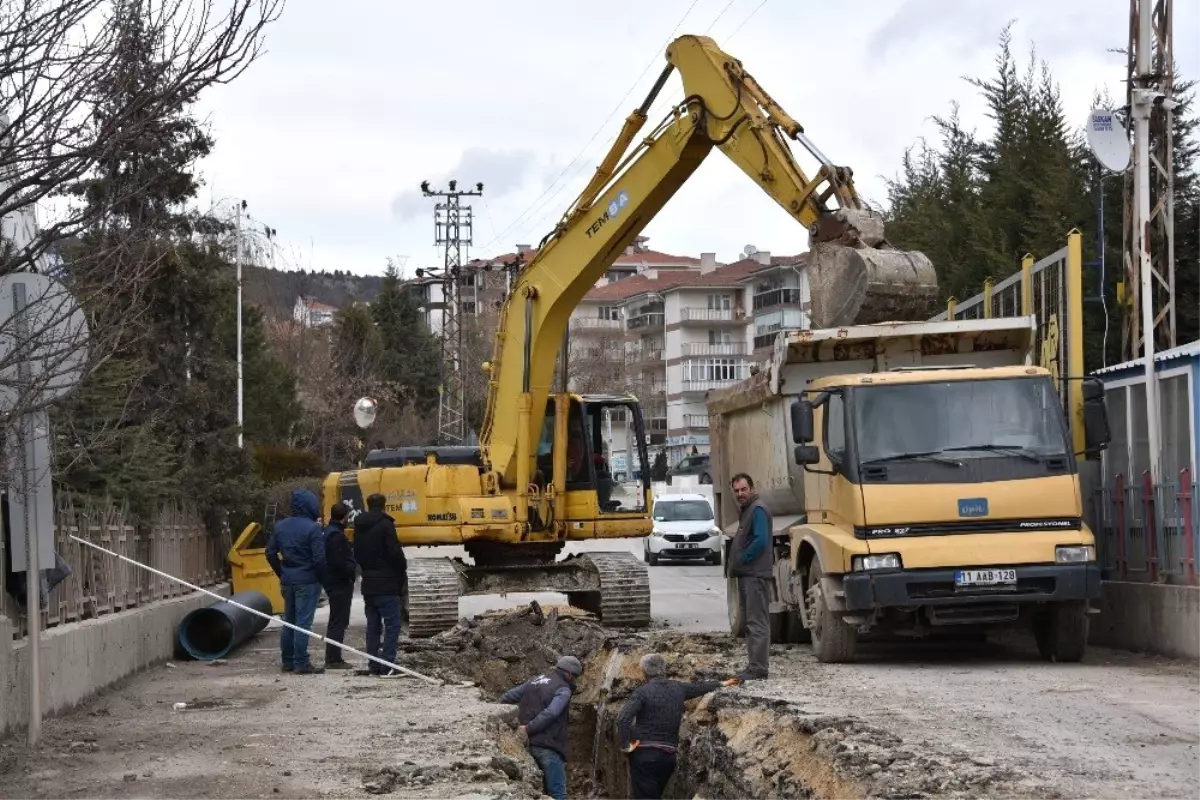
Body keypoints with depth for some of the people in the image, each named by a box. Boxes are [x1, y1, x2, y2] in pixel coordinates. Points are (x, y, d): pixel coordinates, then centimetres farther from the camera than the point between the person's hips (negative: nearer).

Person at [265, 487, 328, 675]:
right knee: (303, 622, -5)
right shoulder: (313, 528, -14)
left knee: (289, 622, 14)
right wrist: (323, 579, -4)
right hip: (307, 580, -6)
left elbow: (271, 553, 10)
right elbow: (319, 558, -17)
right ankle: (301, 664, -6)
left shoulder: (280, 526, 7)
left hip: (287, 580, 6)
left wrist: (282, 574, 17)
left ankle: (287, 661, 18)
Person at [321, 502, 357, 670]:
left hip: (335, 582, 11)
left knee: (336, 621, 16)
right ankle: (333, 659, -7)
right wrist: (353, 571, -12)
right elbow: (339, 562, -25)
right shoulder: (336, 535, -18)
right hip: (340, 583, -11)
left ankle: (333, 658, 20)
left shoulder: (330, 532, 14)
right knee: (338, 622, -7)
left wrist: (352, 568, 11)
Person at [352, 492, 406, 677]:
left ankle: (373, 665, 10)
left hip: (368, 584, 7)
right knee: (392, 624, -6)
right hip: (386, 584, -7)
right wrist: (403, 570, 0)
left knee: (373, 625, 11)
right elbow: (395, 553, -16)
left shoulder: (359, 528, 11)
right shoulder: (385, 525, -12)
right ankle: (387, 665, -13)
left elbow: (357, 554, 15)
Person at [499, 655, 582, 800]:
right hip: (548, 747, -8)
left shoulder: (534, 681, 17)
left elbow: (506, 698, 18)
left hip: (527, 744, 8)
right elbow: (550, 713, -21)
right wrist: (529, 728, -19)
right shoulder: (563, 689, -5)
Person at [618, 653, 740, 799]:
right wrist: (722, 683, 47)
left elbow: (623, 718, -19)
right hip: (668, 755, 6)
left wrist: (625, 745, -11)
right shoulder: (678, 689, 10)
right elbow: (699, 687, 30)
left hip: (645, 754, -6)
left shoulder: (642, 691, -7)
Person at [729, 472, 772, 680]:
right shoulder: (746, 511, 20)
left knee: (757, 623, -10)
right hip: (746, 576, 11)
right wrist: (735, 565, 11)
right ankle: (754, 665, 18)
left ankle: (758, 669, -11)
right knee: (750, 622, 13)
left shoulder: (758, 510, -12)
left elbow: (760, 541, -22)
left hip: (756, 576, -11)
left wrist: (739, 562, -15)